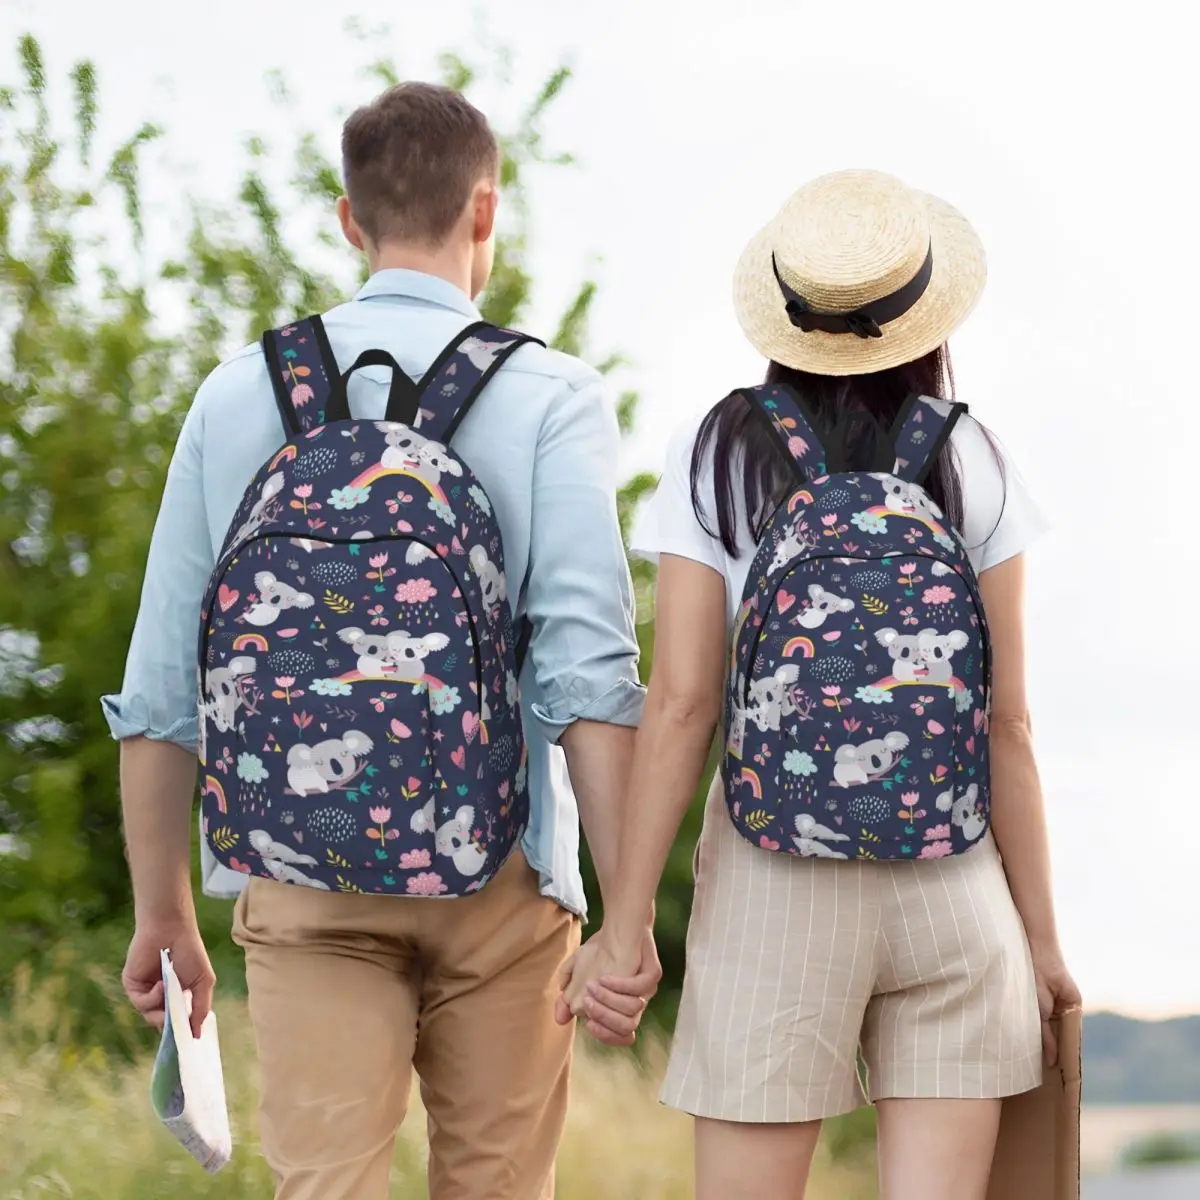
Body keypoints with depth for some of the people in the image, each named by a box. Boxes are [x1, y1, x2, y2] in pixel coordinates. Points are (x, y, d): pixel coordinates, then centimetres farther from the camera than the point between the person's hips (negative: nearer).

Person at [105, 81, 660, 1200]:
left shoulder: (240, 393, 5)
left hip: (304, 883, 1)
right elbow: (588, 667, -13)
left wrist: (163, 912, 14)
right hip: (496, 875, -1)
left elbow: (160, 684, 6)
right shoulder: (549, 396, -2)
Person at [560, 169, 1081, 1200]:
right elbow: (1007, 722, -1)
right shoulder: (971, 466, 0)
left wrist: (625, 923, -3)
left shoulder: (718, 458, -2)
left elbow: (680, 705, -7)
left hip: (774, 892, -1)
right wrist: (1042, 934, 7)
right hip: (954, 884, 1)